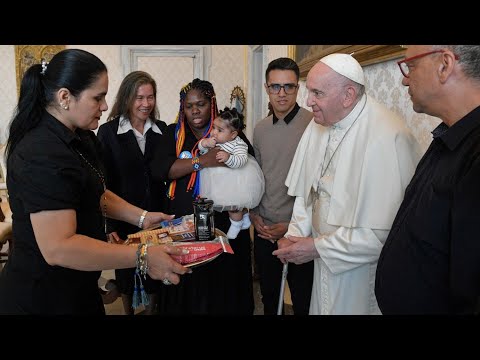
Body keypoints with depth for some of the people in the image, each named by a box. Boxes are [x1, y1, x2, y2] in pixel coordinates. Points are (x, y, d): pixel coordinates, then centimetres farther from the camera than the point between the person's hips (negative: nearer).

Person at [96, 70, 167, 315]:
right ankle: (128, 310, 40)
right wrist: (108, 224, -12)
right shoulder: (108, 132, -8)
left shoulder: (162, 130, 2)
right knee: (125, 267, 16)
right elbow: (103, 182, -8)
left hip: (157, 214, 2)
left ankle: (151, 308, 37)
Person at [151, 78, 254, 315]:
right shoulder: (173, 134, 6)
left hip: (223, 224, -1)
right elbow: (158, 169, -9)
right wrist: (201, 161, -21)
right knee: (184, 290, 9)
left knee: (222, 288, 6)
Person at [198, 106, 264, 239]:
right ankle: (245, 217, 49)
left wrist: (228, 158, -53)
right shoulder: (213, 139, -3)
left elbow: (241, 160, -36)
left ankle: (236, 225, 34)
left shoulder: (238, 144, -24)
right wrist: (204, 143, -23)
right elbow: (201, 149, -1)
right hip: (220, 180, 7)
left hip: (235, 182, -7)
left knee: (233, 204, 9)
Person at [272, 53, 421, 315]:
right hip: (324, 261, 6)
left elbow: (384, 232, -28)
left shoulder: (386, 137, -25)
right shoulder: (319, 124, 0)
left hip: (363, 274, -6)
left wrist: (316, 247, -19)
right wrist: (296, 234, -3)